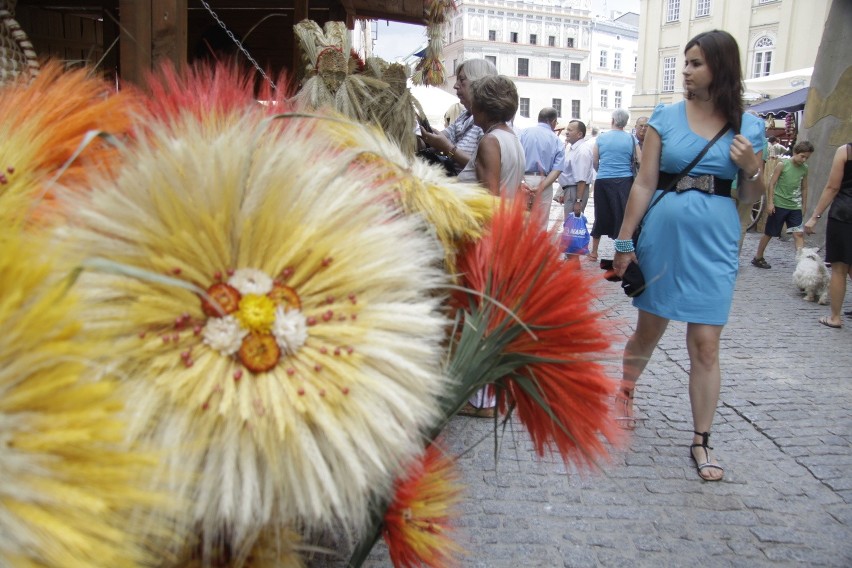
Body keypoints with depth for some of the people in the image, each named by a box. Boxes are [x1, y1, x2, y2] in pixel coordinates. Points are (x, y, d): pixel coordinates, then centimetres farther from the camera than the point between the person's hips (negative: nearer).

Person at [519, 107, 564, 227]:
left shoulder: (524, 132, 4)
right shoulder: (557, 141, 7)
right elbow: (556, 170, -4)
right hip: (544, 183, 1)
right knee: (541, 225, 6)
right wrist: (540, 188, -12)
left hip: (524, 179, 0)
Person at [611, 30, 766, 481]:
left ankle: (701, 442, 12)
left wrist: (752, 168, -10)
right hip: (662, 233, 0)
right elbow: (645, 183, -1)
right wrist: (624, 242, -4)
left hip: (714, 241, 0)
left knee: (705, 345, 0)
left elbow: (751, 197, 11)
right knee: (649, 329, 14)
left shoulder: (747, 126, 4)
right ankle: (625, 390, 42)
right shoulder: (666, 117, 1)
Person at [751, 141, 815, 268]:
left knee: (799, 234, -6)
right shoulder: (783, 165, -8)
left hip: (795, 207, 4)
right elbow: (772, 184, -8)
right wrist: (770, 203, -12)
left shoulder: (804, 169, 5)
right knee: (769, 233, 8)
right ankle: (758, 258, 23)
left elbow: (804, 188, 14)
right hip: (778, 205, -4)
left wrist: (803, 205, 13)